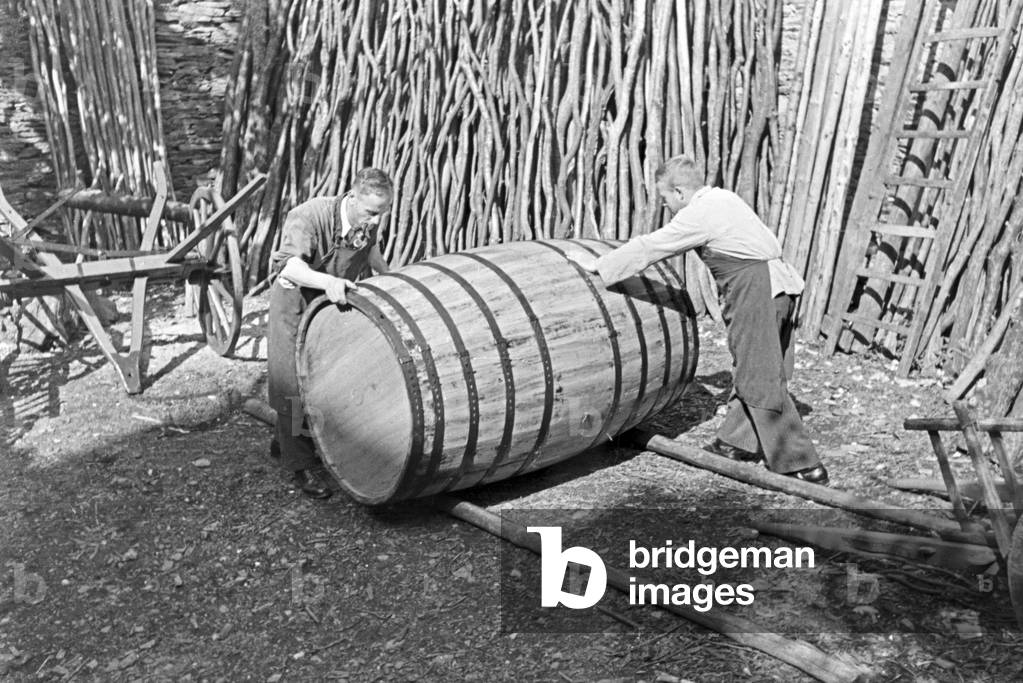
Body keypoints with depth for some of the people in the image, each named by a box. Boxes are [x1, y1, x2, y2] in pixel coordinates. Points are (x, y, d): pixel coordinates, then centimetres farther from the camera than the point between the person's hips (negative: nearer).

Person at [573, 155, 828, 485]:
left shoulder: (698, 215, -11)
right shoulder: (722, 198, 16)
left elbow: (649, 247, -8)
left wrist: (598, 264, 2)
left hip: (756, 289, -10)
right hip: (779, 282, 10)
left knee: (761, 379, -2)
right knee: (752, 370, 16)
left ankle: (801, 464, 3)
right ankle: (738, 441, 29)